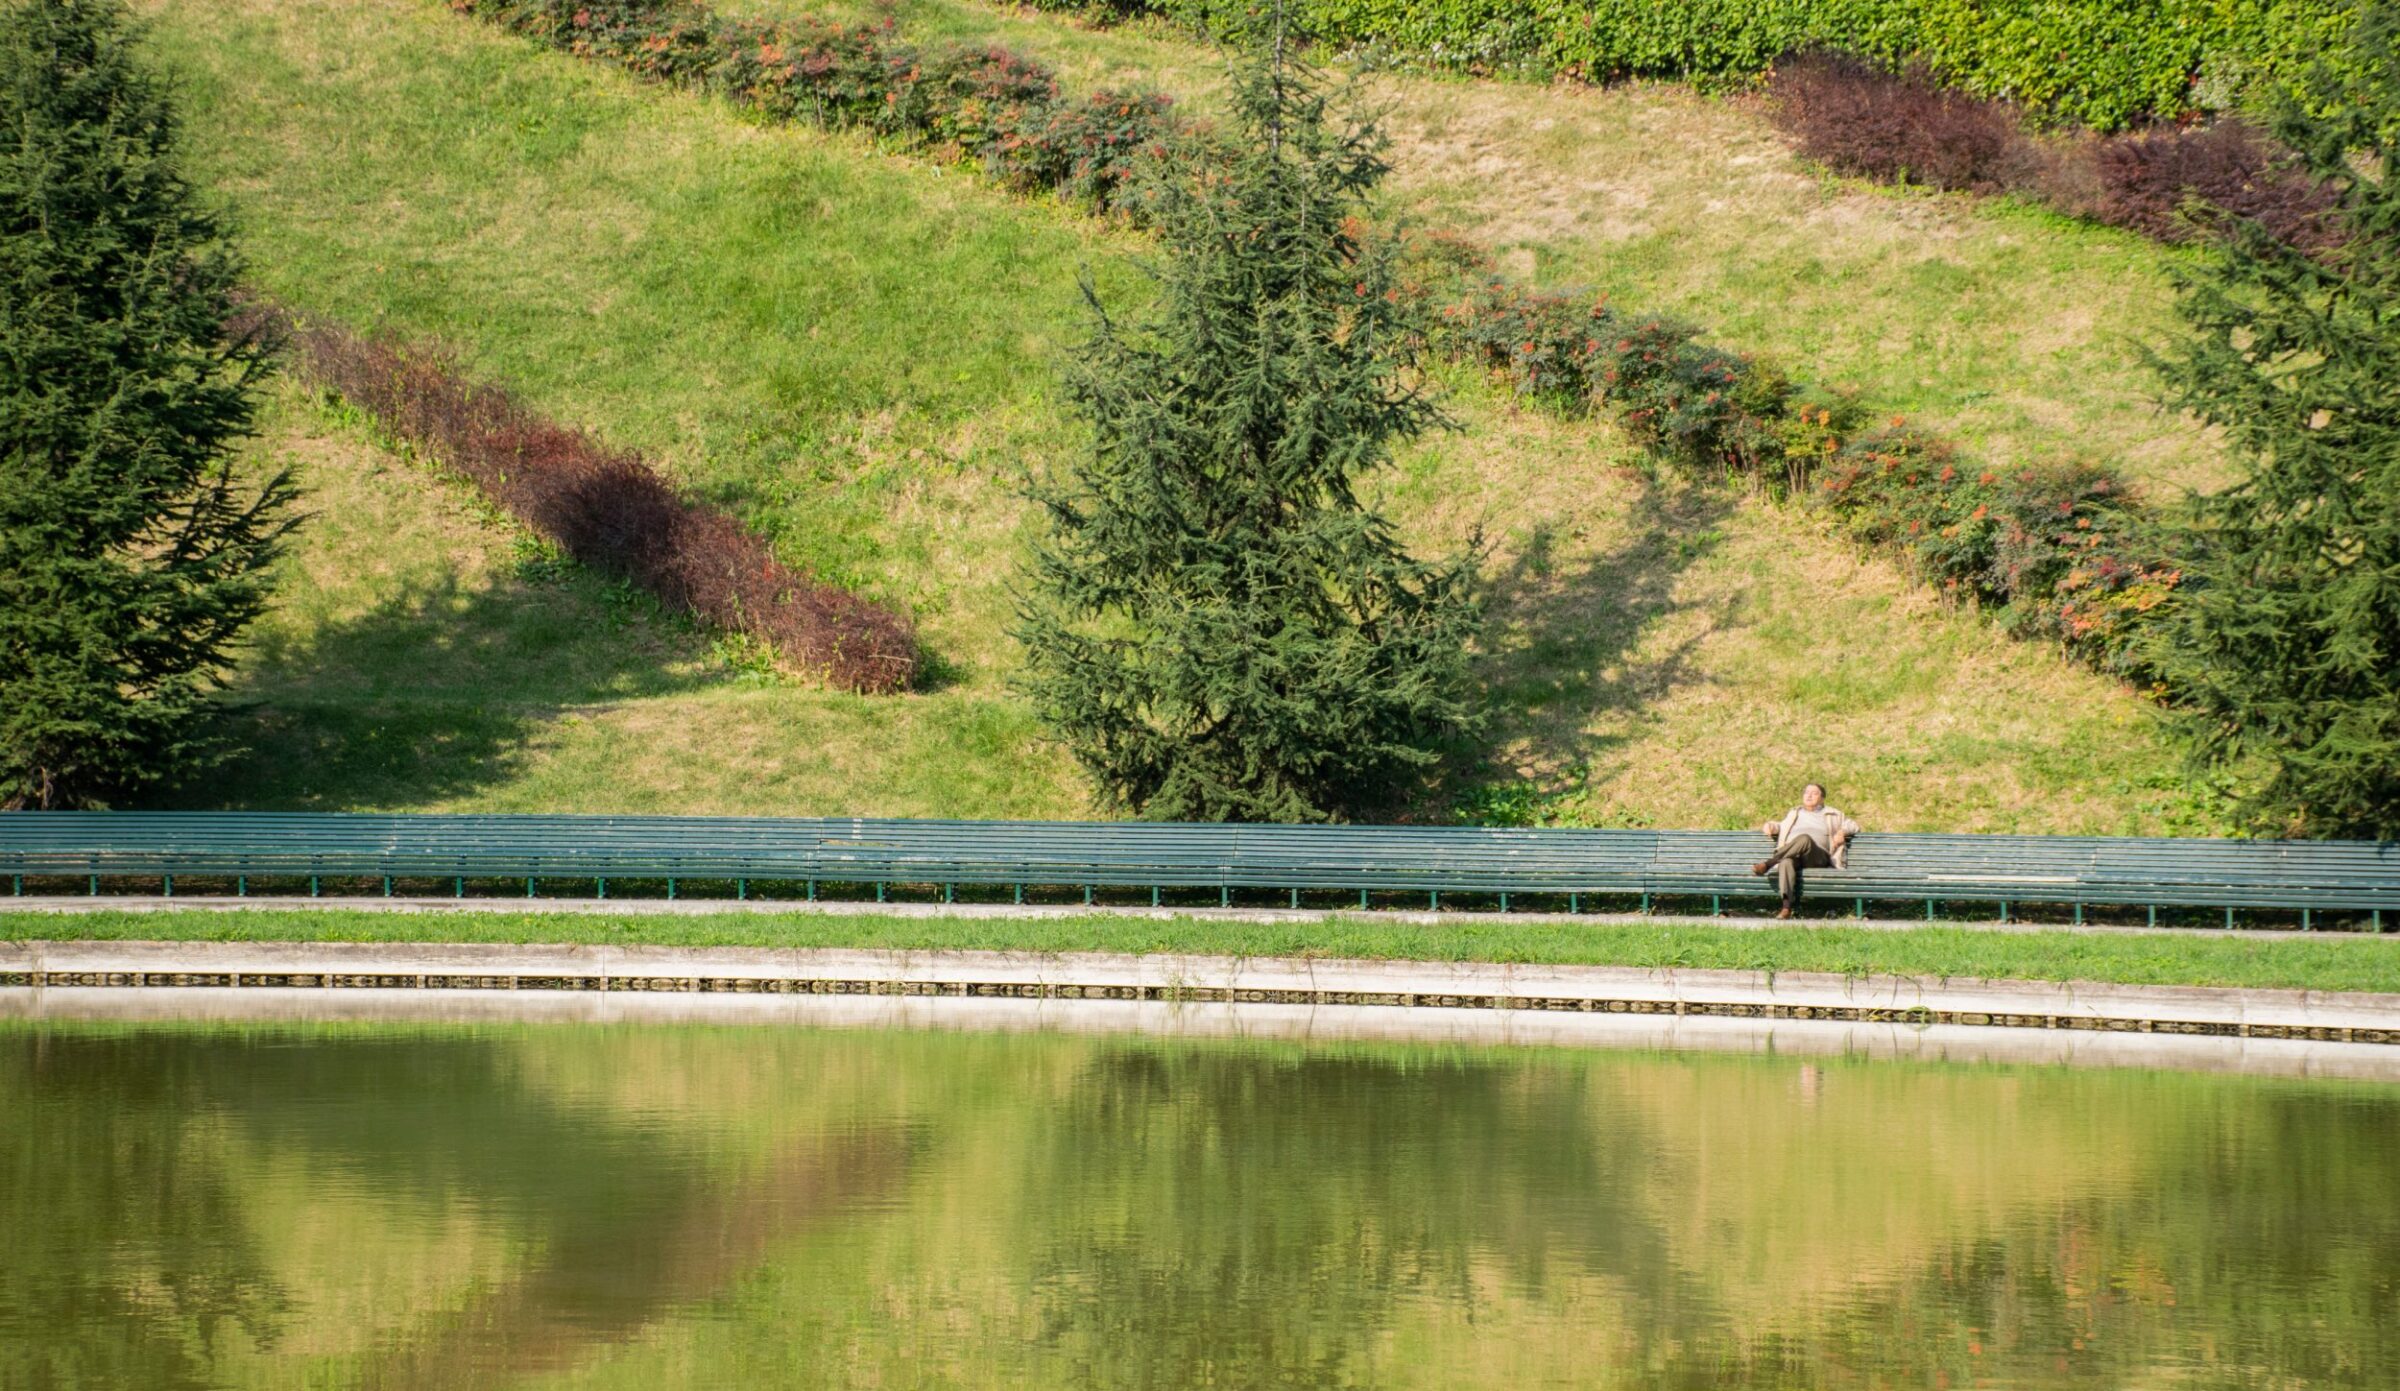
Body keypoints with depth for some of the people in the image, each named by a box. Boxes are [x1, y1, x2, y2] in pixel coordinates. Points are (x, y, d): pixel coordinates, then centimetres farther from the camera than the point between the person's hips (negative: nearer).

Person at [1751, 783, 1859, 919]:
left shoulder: (1832, 815, 28)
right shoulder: (1793, 813, 36)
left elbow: (1853, 826, 26)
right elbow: (1780, 826, 42)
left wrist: (1842, 832, 3)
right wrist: (1770, 826, 17)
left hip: (1818, 858, -2)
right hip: (1793, 855, 2)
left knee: (1805, 839, -39)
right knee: (1786, 862, -39)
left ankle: (1767, 864, -44)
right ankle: (1787, 906, -54)